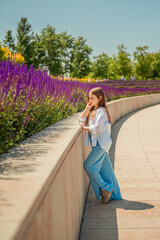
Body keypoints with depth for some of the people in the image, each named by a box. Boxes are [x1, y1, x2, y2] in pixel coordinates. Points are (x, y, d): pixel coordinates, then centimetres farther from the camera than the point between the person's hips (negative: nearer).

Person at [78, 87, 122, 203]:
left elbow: (98, 127, -21)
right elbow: (81, 121, 14)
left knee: (88, 165, -11)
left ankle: (106, 187, 0)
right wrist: (87, 108, 6)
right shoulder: (92, 111, 17)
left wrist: (85, 128, -10)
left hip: (101, 143, -9)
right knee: (105, 168, 10)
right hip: (97, 144, 9)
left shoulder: (101, 111, -11)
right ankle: (114, 195, 16)